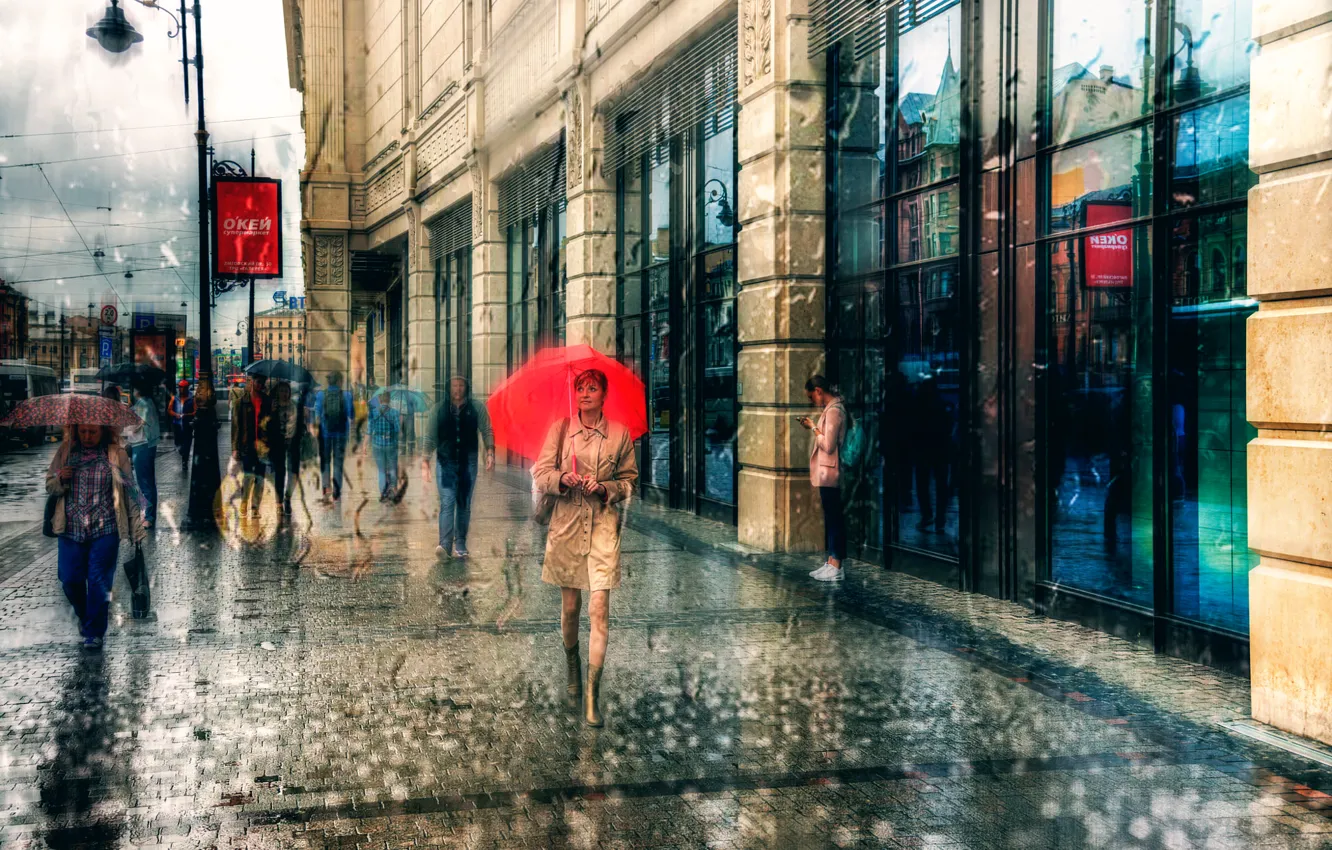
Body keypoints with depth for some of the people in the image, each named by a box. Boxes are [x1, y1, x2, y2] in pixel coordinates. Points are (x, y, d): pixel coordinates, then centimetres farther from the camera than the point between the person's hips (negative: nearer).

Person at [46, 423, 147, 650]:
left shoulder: (116, 454, 0)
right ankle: (84, 617, 33)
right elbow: (49, 486, 14)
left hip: (105, 531, -3)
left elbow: (129, 491, 1)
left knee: (99, 581, -3)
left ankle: (94, 632, 10)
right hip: (70, 530, 3)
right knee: (70, 580, 4)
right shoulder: (65, 452, 7)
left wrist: (137, 528, -2)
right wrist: (59, 480, -11)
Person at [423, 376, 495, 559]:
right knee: (446, 503, -12)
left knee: (464, 504, 6)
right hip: (445, 462, -1)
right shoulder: (438, 409, 6)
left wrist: (490, 452, -11)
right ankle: (445, 544, -20)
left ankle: (460, 545, 12)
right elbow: (430, 436, 7)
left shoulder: (477, 408, 5)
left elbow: (487, 431, 4)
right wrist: (425, 460, 0)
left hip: (468, 462, 1)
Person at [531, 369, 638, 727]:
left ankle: (592, 694, -8)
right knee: (570, 606, 10)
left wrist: (606, 489, -9)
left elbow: (629, 480, 10)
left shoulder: (620, 434, 3)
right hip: (566, 524, 1)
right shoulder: (560, 430, 4)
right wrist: (563, 479, -18)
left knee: (599, 609, -11)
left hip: (603, 525, -1)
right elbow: (540, 475, 2)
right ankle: (572, 670, 37)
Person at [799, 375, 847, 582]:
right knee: (830, 518, 13)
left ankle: (836, 567, -2)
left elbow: (828, 445, -21)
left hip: (829, 474, -10)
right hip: (826, 474, 10)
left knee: (833, 519, -6)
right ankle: (831, 562, 19)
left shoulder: (833, 411, -17)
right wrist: (813, 427, 9)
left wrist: (813, 428, -12)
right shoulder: (832, 408, 14)